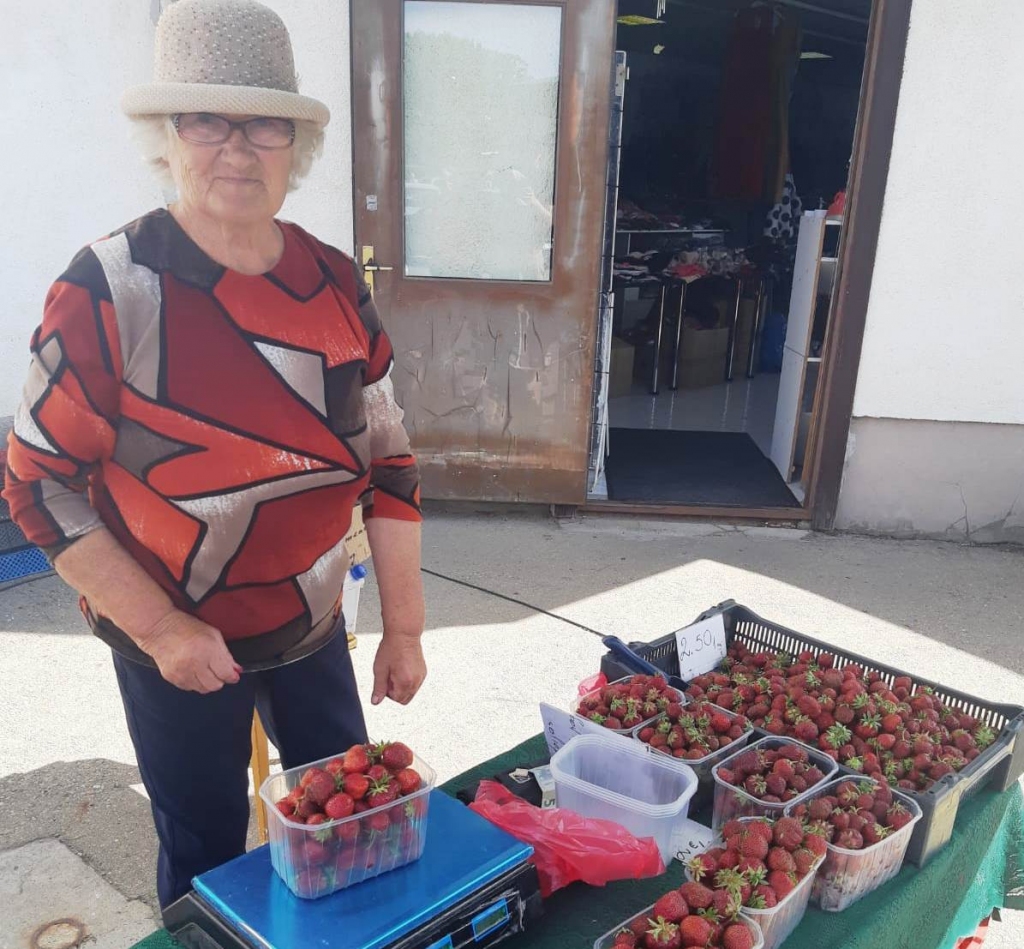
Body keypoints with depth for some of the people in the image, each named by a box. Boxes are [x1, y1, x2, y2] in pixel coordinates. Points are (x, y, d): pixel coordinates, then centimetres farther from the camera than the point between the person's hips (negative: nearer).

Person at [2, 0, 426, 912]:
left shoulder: (337, 285, -5)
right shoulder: (108, 289, -17)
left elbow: (388, 460, -1)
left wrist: (404, 627, 0)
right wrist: (162, 631, -17)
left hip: (312, 627, 4)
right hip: (173, 640, -4)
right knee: (208, 854, 14)